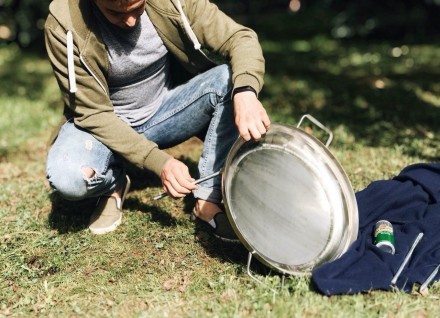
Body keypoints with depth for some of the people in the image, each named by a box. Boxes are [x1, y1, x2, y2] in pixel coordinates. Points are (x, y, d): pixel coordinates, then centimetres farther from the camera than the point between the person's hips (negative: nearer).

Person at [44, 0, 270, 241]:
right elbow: (93, 113, -21)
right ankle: (114, 184, 3)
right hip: (105, 125, -2)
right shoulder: (63, 26, -25)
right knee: (67, 176, -33)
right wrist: (158, 161, -30)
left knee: (232, 79, -24)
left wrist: (245, 91, -41)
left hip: (165, 110, 2)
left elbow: (241, 38, -19)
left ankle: (208, 199, -17)